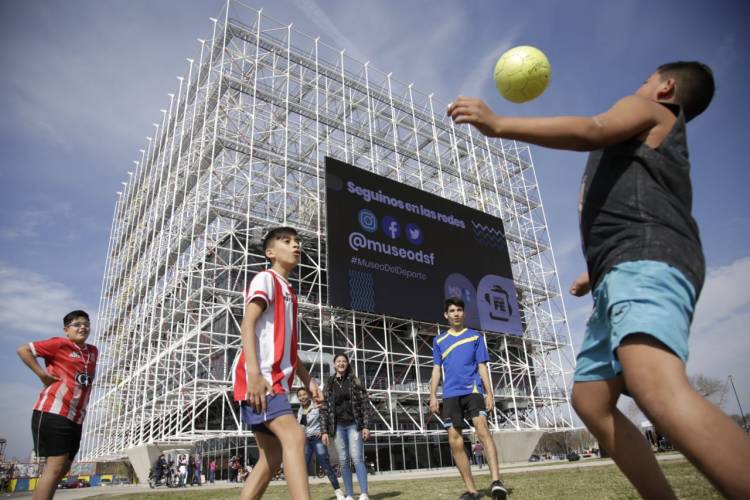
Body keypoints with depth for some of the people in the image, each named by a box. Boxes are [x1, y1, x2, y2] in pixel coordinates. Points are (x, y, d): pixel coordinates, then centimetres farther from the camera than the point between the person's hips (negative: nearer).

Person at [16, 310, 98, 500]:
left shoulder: (93, 352, 14)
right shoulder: (60, 344, -4)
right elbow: (23, 350, -5)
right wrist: (42, 374, -13)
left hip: (75, 417, 7)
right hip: (53, 412, -7)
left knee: (64, 467, 10)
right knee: (56, 464, -11)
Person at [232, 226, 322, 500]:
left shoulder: (289, 292, 25)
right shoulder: (265, 278, -1)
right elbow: (247, 324, -15)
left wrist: (307, 380, 19)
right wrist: (254, 373, -26)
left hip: (276, 381, 10)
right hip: (259, 378, -10)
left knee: (272, 458, 8)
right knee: (294, 436, -23)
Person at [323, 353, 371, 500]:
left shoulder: (355, 381, 2)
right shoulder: (329, 383, 7)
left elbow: (365, 404, -1)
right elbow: (326, 407, 7)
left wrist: (366, 426, -9)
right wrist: (325, 431, 2)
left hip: (354, 424, -2)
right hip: (338, 426, 3)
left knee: (356, 458, -11)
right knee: (343, 461, 4)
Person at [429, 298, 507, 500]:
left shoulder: (476, 337, 10)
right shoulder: (439, 340, 14)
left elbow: (482, 367, 8)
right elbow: (437, 369, 14)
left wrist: (489, 393, -1)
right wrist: (433, 395, 4)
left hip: (473, 390, -2)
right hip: (450, 394, 2)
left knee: (482, 430, -23)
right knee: (455, 442, -1)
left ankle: (496, 480, -28)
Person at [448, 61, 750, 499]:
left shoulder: (649, 109, 12)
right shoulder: (656, 145, 38)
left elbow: (592, 130, -11)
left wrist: (498, 124, -14)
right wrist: (598, 273, 43)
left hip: (647, 265, -10)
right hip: (624, 277, 10)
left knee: (657, 391, -35)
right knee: (590, 401, 9)